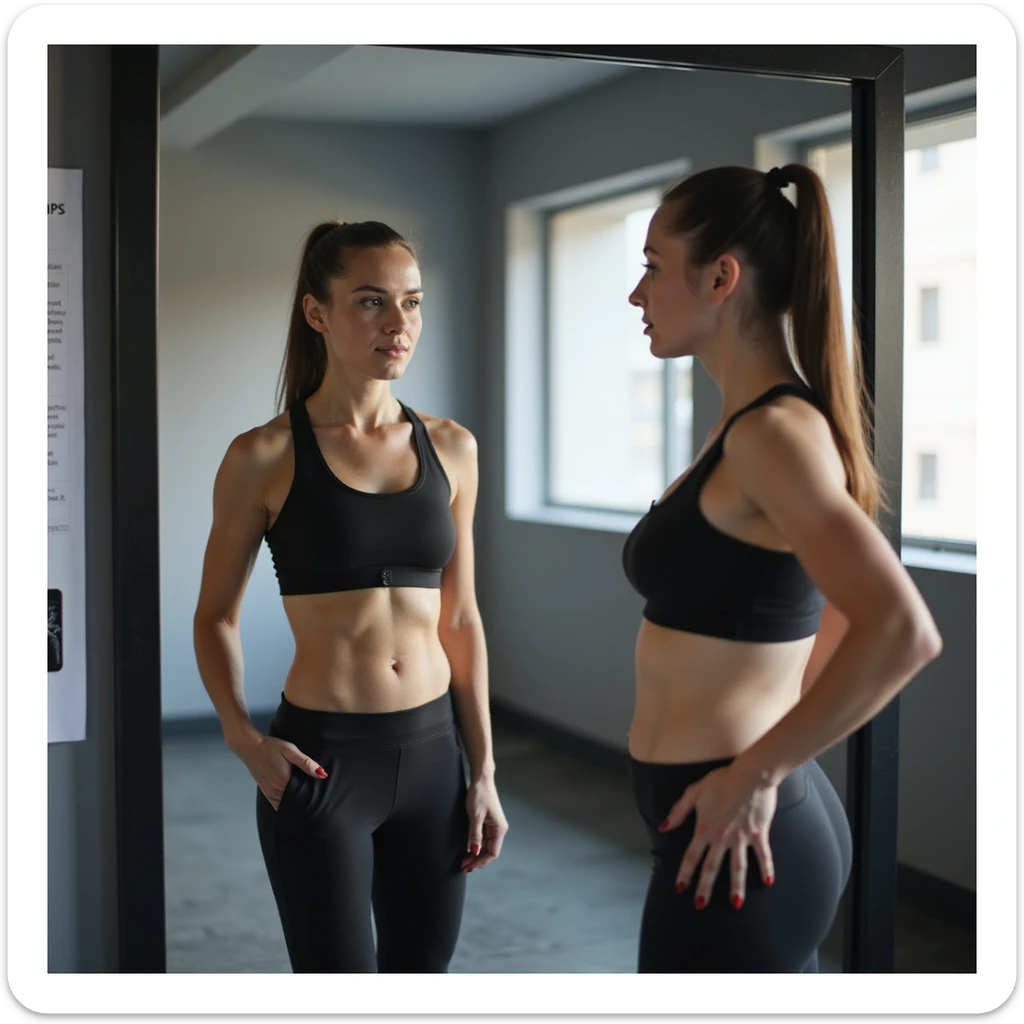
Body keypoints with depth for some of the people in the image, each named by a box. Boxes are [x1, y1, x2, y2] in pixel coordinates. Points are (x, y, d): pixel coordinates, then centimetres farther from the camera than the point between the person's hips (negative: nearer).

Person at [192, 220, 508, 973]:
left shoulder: (450, 448, 5)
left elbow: (460, 620, 10)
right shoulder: (265, 456, -6)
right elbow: (216, 616, 2)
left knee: (421, 975, 13)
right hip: (320, 761, -4)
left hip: (432, 756, 4)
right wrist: (242, 735, -14)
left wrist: (483, 771, 8)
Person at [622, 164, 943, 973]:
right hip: (773, 829, 9)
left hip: (730, 847, -9)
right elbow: (845, 615, 23)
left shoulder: (772, 430, -18)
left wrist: (756, 772, -21)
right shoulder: (762, 425, 10)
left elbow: (902, 633, -29)